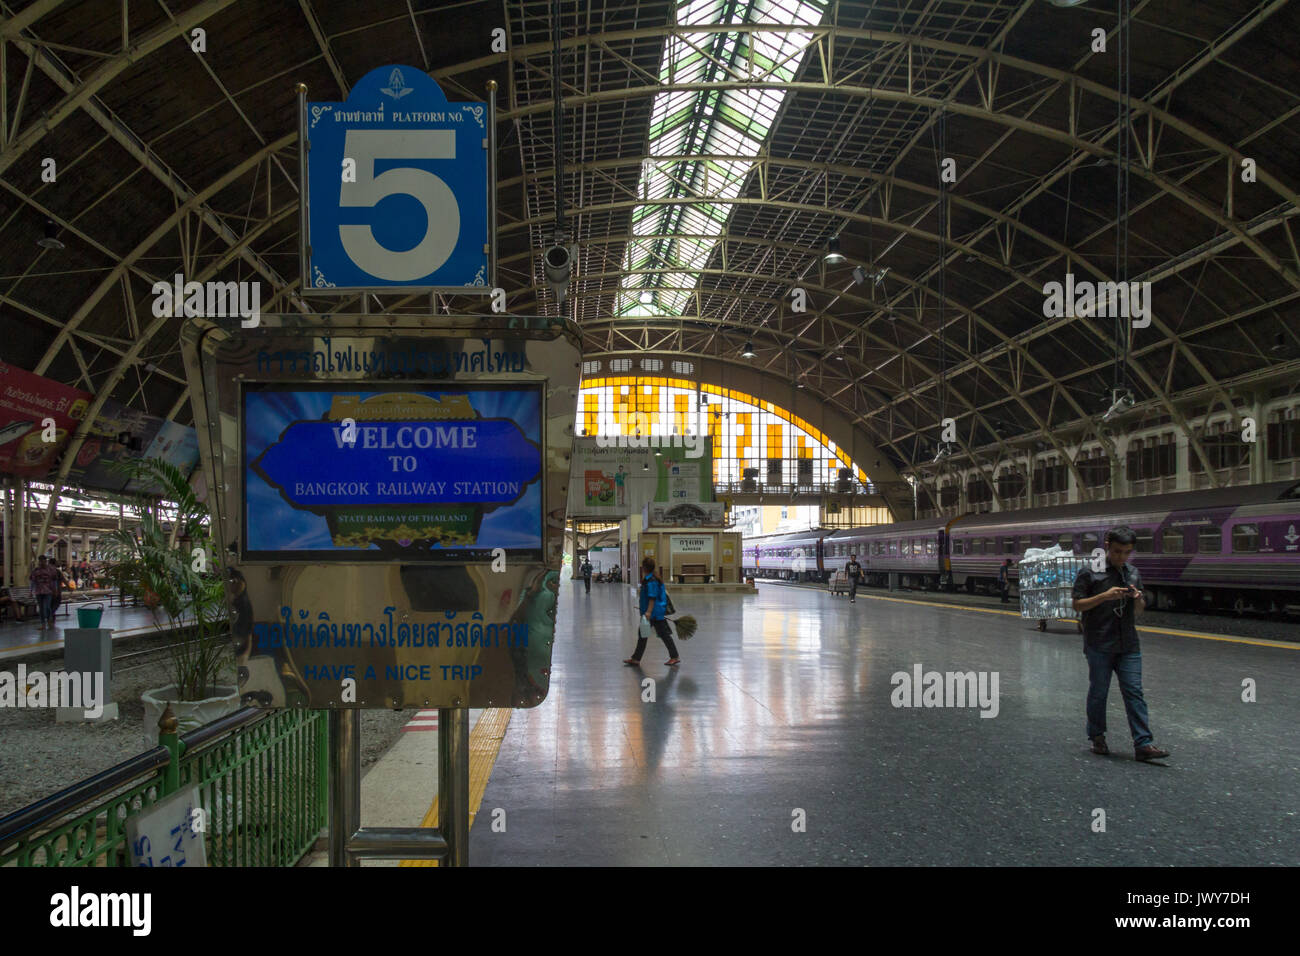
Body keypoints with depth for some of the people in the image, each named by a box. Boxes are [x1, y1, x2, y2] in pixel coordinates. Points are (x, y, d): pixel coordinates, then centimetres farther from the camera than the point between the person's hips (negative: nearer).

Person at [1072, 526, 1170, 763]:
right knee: (1098, 692, 5)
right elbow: (1077, 605, -5)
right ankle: (1097, 738, 20)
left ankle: (1143, 744, -1)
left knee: (1134, 692, -1)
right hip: (1099, 645, -4)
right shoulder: (1089, 572, -4)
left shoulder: (1133, 573, 11)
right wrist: (1104, 596, -18)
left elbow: (1139, 611, 18)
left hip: (1128, 645, 4)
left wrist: (1138, 599, -5)